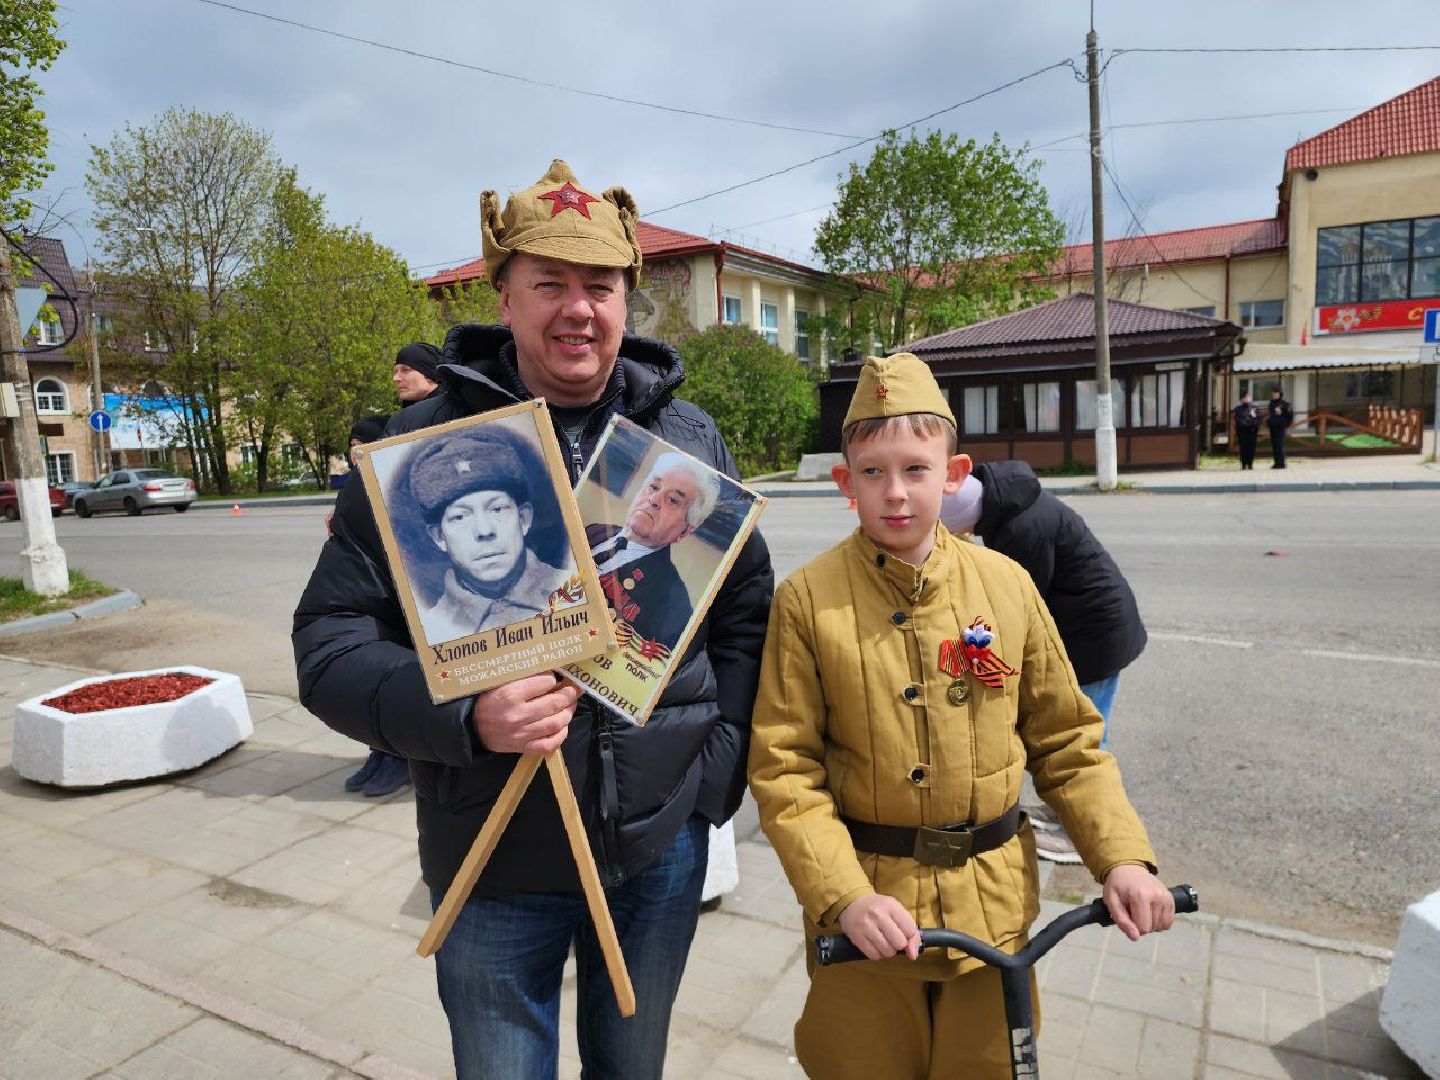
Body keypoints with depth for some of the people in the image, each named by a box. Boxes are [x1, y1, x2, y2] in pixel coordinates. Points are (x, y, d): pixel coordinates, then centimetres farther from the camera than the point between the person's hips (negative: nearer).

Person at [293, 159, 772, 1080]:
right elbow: (331, 640, -9)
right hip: (496, 864, -2)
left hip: (664, 845, 3)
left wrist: (718, 762, -2)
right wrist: (463, 718, -26)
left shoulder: (690, 438, 0)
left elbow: (746, 604, 7)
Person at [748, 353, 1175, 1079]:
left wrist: (1122, 856, -5)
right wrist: (844, 896, -18)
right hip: (867, 910, -2)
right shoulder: (807, 600, -11)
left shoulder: (1006, 585, -3)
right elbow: (783, 770, -10)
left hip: (992, 905, 2)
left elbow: (1065, 743, 5)